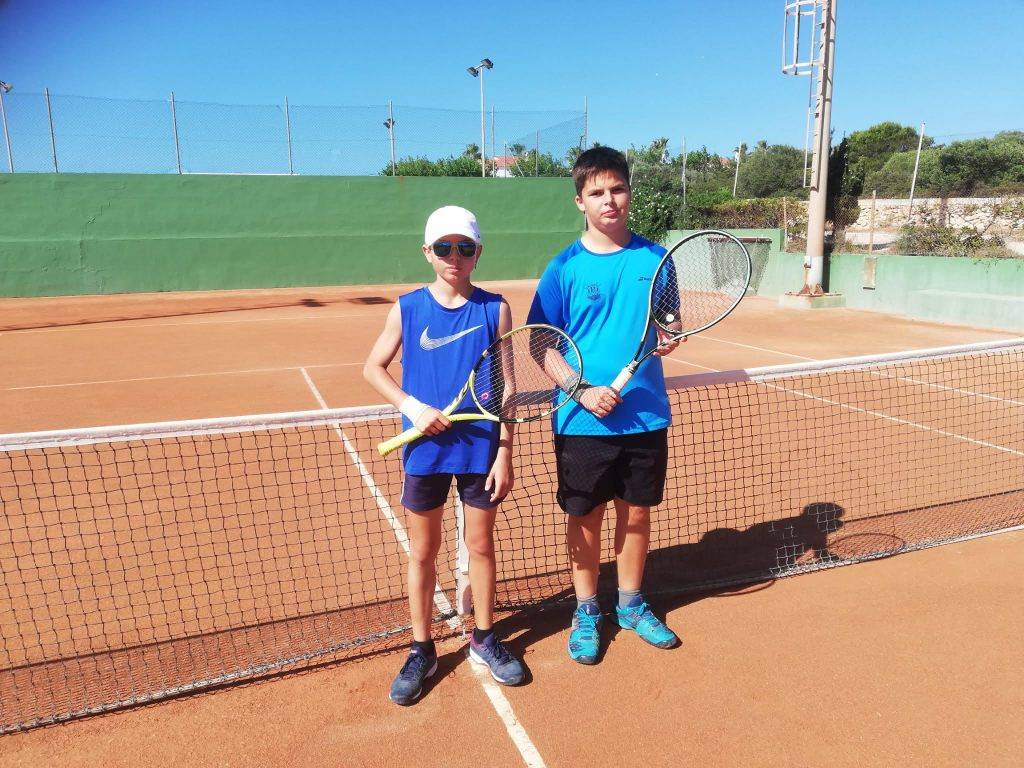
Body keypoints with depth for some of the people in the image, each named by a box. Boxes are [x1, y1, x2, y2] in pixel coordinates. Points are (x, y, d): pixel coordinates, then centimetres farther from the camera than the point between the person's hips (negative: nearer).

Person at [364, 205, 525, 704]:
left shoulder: (495, 309, -4)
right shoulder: (408, 308, -3)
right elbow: (373, 368, 5)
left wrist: (505, 453, -5)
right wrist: (412, 406, -11)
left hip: (480, 446, 0)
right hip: (425, 445, 1)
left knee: (481, 544, 13)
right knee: (422, 551, 11)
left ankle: (484, 639, 34)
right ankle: (421, 651, 28)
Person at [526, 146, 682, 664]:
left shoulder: (654, 259, 2)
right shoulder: (564, 268, -6)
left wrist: (667, 339, -11)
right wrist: (582, 391, -17)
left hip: (646, 416, 3)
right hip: (584, 421, -2)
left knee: (637, 512, 15)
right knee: (585, 517, 11)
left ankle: (631, 604, 36)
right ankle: (586, 611, 31)